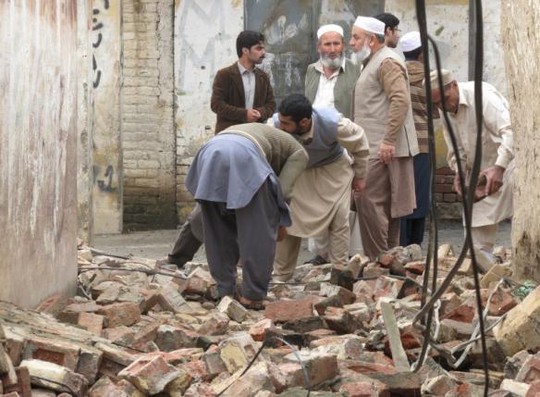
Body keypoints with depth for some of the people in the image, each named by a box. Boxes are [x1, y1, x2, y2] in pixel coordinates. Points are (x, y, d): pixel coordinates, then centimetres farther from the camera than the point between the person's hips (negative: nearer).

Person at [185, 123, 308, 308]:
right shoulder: (298, 152, 29)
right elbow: (282, 191, 15)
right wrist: (280, 223, 29)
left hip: (209, 154, 6)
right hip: (243, 158, -6)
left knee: (219, 231, 21)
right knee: (259, 232, 8)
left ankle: (225, 291, 22)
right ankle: (253, 295, 9)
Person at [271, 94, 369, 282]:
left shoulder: (333, 124, -36)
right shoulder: (277, 124, -35)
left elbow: (360, 143, -14)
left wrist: (359, 176, -3)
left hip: (333, 168, -1)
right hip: (298, 170, 1)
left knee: (339, 220, -7)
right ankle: (281, 276, 8)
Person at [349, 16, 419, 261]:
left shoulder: (386, 62, -10)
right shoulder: (374, 62, 22)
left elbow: (401, 100, -22)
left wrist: (388, 141, -24)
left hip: (382, 149, -10)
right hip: (377, 148, 10)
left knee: (369, 201, -13)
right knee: (386, 204, 12)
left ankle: (377, 259, -11)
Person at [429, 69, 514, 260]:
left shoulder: (481, 95, -22)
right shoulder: (445, 111, 4)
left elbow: (510, 131, -32)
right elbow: (455, 148, 14)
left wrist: (499, 167, -40)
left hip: (505, 163, -8)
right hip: (478, 172, 8)